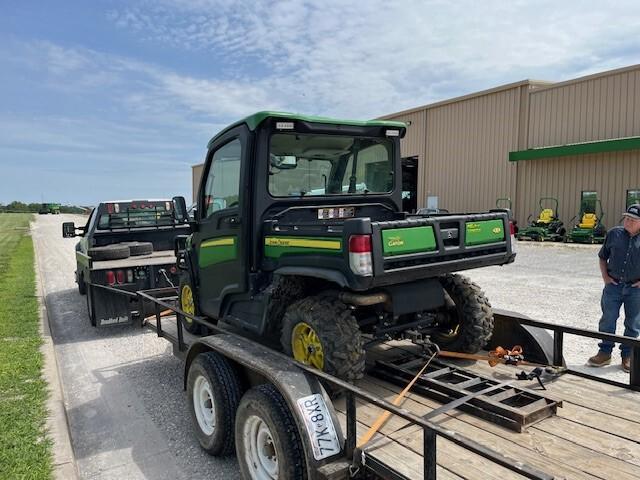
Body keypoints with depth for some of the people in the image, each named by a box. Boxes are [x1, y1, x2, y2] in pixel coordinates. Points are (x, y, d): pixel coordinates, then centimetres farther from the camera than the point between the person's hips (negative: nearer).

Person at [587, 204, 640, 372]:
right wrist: (605, 276, 3)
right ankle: (605, 353, 18)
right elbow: (602, 257, 13)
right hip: (613, 285, 1)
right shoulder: (614, 234, 1)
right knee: (607, 321, 5)